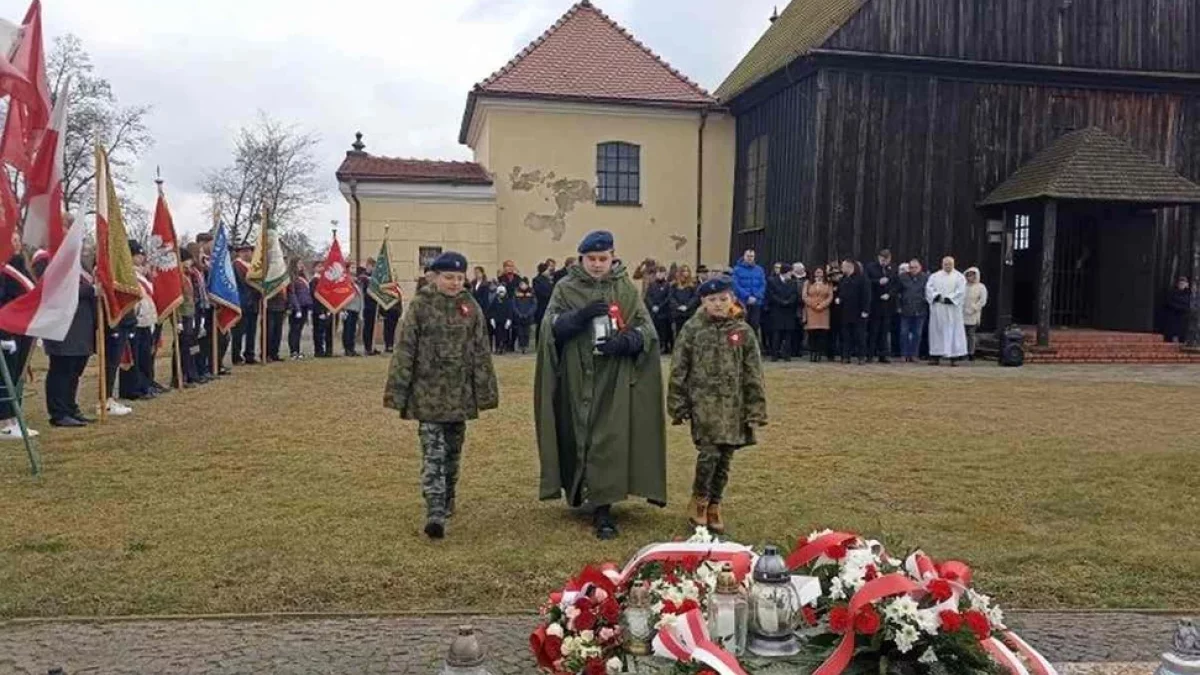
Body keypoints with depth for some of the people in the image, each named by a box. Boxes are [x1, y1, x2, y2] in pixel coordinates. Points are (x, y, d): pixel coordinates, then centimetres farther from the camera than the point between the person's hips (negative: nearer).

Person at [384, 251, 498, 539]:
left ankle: (447, 502, 32)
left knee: (453, 451, 15)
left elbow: (481, 352, 7)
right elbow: (404, 351, -5)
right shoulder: (420, 306, -4)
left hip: (460, 393, 3)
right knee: (433, 452, -8)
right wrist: (398, 393, -8)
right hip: (428, 393, -3)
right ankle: (435, 513, -12)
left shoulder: (471, 307, 4)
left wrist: (485, 392, 5)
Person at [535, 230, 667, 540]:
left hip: (614, 381, -1)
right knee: (577, 437, 8)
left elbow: (646, 330, 2)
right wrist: (580, 316, -21)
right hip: (576, 379, 1)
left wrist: (625, 342, -19)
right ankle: (577, 491, 31)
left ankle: (603, 508, -2)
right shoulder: (566, 288, 5)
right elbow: (550, 326, -5)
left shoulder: (627, 289, 6)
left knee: (609, 440, -6)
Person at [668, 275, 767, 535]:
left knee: (725, 458, 7)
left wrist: (755, 410, 0)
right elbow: (678, 370, 1)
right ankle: (699, 500, 9)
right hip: (703, 401, -2)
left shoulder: (743, 331, 3)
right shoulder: (692, 329, -1)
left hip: (733, 404, 2)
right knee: (709, 452, -14)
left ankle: (714, 506, 24)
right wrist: (678, 405, -1)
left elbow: (753, 375, 4)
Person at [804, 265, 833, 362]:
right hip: (811, 311, 0)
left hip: (823, 311, 0)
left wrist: (821, 305, -11)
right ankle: (811, 355, -4)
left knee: (822, 334, -7)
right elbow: (805, 296, 2)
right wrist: (814, 304, -10)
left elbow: (830, 297, 3)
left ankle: (819, 355, -7)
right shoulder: (808, 283, 13)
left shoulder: (828, 284, 14)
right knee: (811, 333, -6)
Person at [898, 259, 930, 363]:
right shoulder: (902, 277, 2)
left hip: (920, 311, 0)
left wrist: (927, 305, -3)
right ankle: (905, 355, 8)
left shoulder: (926, 277, 3)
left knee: (917, 334, 6)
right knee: (904, 333, 1)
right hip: (905, 310, 0)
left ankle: (914, 354, 13)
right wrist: (898, 305, -2)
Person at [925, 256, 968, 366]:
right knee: (937, 331, 3)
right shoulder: (935, 276, 12)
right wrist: (937, 296, -15)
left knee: (953, 331, -3)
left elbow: (961, 291, -6)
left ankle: (954, 357, -1)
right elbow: (929, 288, 0)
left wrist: (949, 299, -15)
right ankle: (936, 356, 6)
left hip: (952, 308, -2)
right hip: (937, 309, 2)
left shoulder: (959, 277, 5)